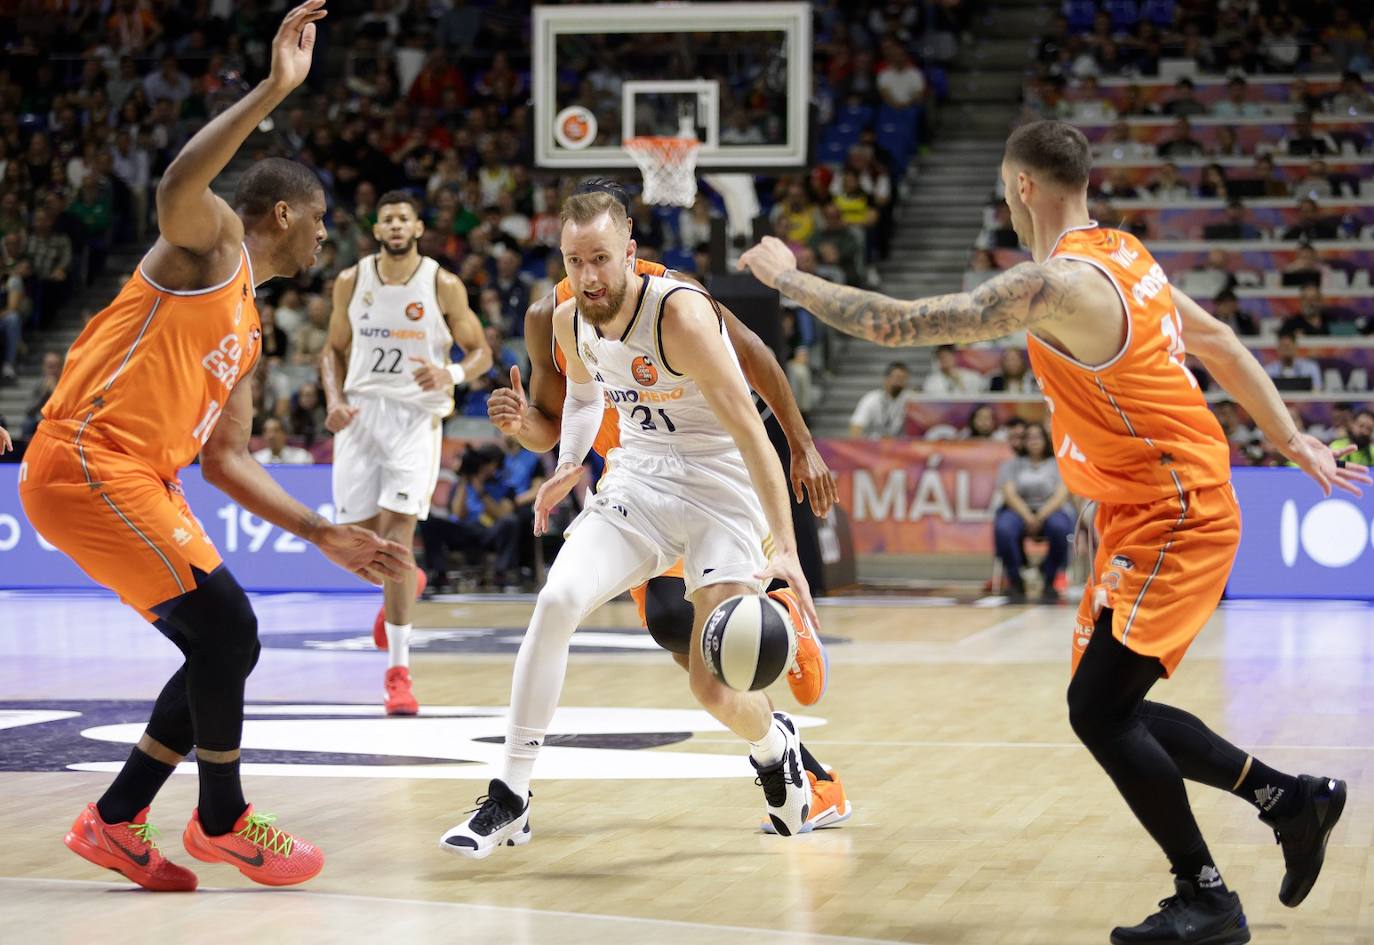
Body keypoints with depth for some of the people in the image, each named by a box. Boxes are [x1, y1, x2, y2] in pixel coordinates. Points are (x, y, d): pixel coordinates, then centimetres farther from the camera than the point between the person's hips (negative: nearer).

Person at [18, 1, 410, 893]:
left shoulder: (248, 328, 23)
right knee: (224, 626, -12)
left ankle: (115, 822, 16)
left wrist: (326, 534, 19)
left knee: (225, 649, 9)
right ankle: (224, 821, 5)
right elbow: (179, 183, -29)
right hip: (85, 461, -10)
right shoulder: (210, 239, -2)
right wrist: (276, 89, -32)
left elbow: (227, 459, 25)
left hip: (142, 479, 10)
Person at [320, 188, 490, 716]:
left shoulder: (443, 286, -4)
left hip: (417, 415, -3)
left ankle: (398, 669, -12)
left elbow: (481, 352, 2)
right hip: (361, 411, 3)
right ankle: (402, 586, 42)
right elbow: (334, 349, 15)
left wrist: (451, 374, -20)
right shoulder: (351, 282, 4)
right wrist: (334, 401, -4)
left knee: (399, 530, -15)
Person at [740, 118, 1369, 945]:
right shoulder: (1121, 255, 8)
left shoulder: (1059, 284, -22)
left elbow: (899, 324, -22)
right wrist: (1293, 442, 25)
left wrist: (790, 278, -9)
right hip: (1149, 512, 10)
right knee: (1111, 708, 12)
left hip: (1172, 518, -10)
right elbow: (1217, 341, 16)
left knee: (1099, 710, -11)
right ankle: (1292, 799, 23)